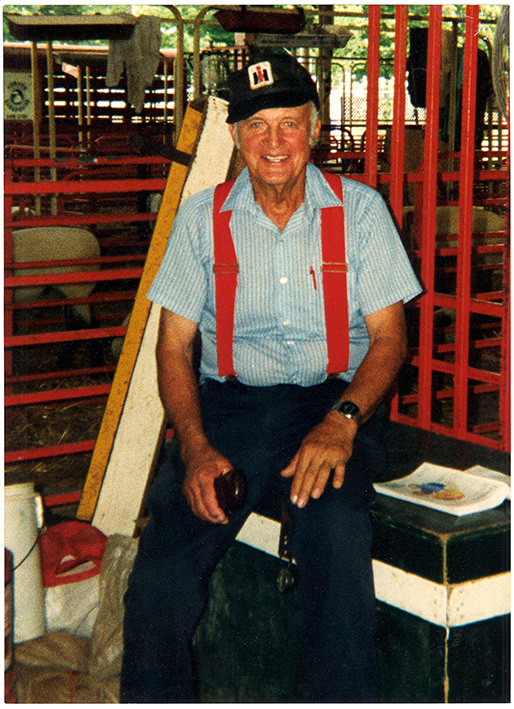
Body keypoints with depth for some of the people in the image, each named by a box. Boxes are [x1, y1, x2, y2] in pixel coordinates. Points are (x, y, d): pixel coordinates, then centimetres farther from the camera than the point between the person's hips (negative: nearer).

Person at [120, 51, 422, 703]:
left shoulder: (359, 209, 6)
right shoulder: (202, 217, 8)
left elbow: (388, 336, 2)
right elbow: (174, 345, 6)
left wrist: (341, 421, -18)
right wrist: (196, 449, -11)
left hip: (336, 402, -1)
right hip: (231, 403, 1)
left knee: (333, 528, -33)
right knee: (167, 543, -23)